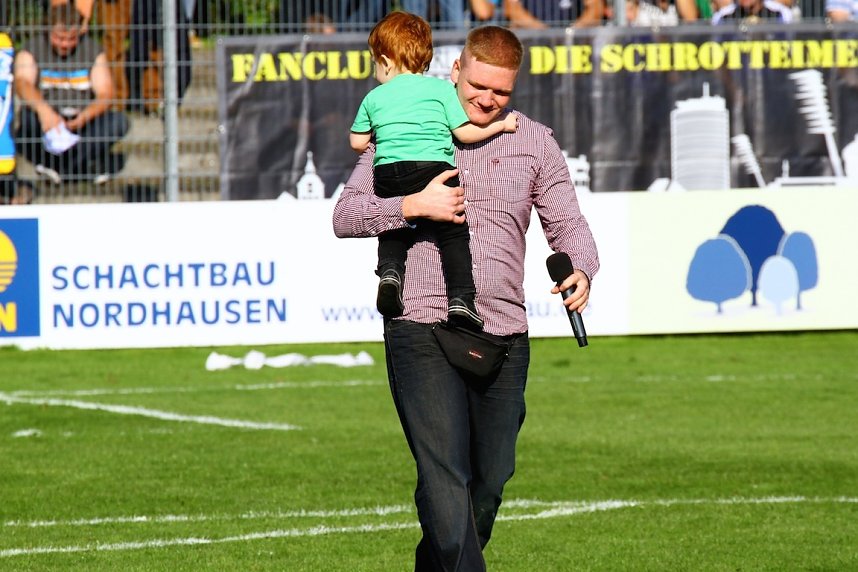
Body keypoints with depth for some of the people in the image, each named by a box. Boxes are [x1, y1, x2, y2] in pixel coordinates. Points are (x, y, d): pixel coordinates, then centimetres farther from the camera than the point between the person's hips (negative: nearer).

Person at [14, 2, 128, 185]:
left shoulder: (92, 50, 3)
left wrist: (84, 117, -28)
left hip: (83, 124, 2)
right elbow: (22, 83, -22)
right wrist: (43, 108, -43)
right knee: (29, 116, -34)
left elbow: (105, 96, -6)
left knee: (118, 122, -24)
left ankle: (57, 165, -27)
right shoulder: (32, 50, -2)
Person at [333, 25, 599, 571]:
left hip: (504, 336, 3)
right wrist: (413, 205, -12)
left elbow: (567, 223, 12)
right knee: (445, 480, -15)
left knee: (490, 481, 9)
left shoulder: (535, 142, 14)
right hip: (423, 328, -3)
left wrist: (580, 270, -10)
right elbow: (345, 216, 4)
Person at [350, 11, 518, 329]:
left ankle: (389, 270, -7)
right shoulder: (442, 89, 9)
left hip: (388, 172, 2)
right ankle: (460, 298, -11)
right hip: (433, 169, -2)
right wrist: (501, 125, 21)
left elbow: (357, 142, 21)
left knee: (393, 232, 22)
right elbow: (465, 132, 5)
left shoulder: (375, 97, 15)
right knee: (453, 234, 4)